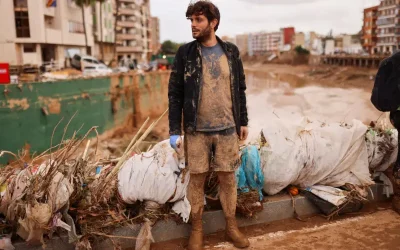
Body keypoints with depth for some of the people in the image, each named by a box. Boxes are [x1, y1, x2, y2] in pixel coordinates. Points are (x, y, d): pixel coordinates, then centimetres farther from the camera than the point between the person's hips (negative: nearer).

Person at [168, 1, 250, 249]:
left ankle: (231, 226, 26)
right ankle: (197, 227, 24)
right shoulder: (185, 52, -2)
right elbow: (175, 93, -3)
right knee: (197, 179, 8)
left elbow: (240, 89, 10)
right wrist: (175, 130, -7)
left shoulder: (231, 51, 3)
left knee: (228, 178, 10)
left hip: (227, 129, 1)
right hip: (196, 130, -1)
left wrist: (243, 121, 8)